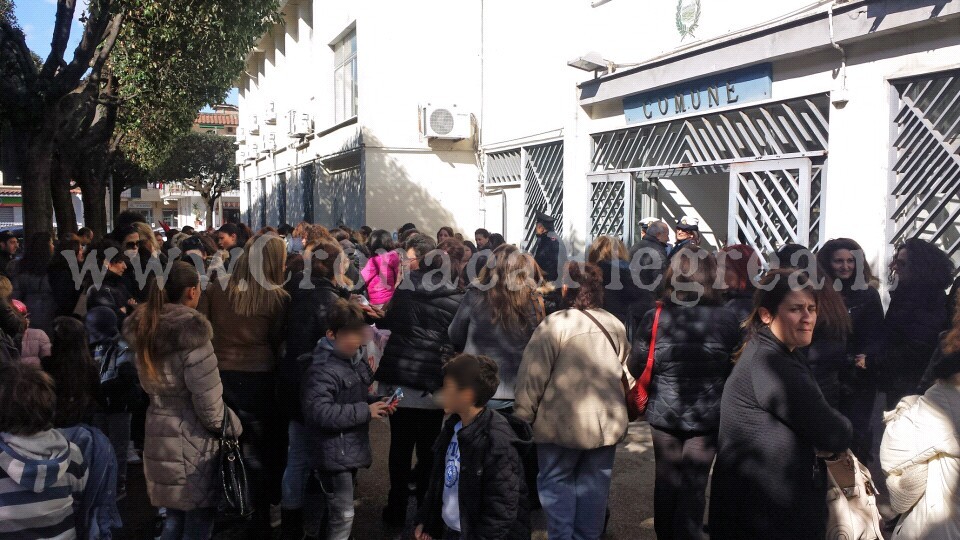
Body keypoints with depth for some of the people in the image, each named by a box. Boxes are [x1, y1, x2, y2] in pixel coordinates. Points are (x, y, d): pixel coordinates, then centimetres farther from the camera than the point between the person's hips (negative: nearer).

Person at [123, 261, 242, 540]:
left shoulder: (144, 329, 3)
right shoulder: (191, 333, -21)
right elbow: (208, 401, -20)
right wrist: (227, 426, -3)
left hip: (158, 435, 8)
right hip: (193, 439, -8)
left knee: (174, 516, 22)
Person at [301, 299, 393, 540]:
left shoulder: (356, 358, 8)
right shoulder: (323, 370, -21)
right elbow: (319, 412, -31)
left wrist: (377, 404, 1)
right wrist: (365, 411, -26)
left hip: (351, 450, 9)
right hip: (333, 454, -9)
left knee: (338, 512, 21)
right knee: (343, 515, -4)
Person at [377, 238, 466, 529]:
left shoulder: (404, 288, 1)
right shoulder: (458, 299, -7)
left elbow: (383, 323, 13)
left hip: (396, 381, 2)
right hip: (432, 385, -2)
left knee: (399, 447, 13)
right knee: (427, 450, 12)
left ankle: (397, 510, 22)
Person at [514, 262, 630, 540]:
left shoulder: (554, 324, -14)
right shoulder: (616, 325, 5)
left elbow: (533, 375, -13)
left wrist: (523, 415, -3)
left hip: (563, 421, -5)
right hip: (607, 419, 5)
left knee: (556, 480, 10)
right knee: (594, 482, 14)